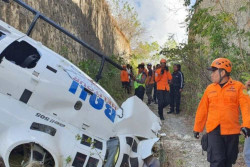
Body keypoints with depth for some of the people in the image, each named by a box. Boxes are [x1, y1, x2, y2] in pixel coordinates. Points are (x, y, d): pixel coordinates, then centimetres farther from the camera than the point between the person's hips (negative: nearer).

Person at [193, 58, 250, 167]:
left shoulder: (238, 86, 0)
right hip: (214, 130, 1)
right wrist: (197, 128, 12)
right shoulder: (210, 88, 7)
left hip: (232, 130, 0)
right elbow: (202, 109, 9)